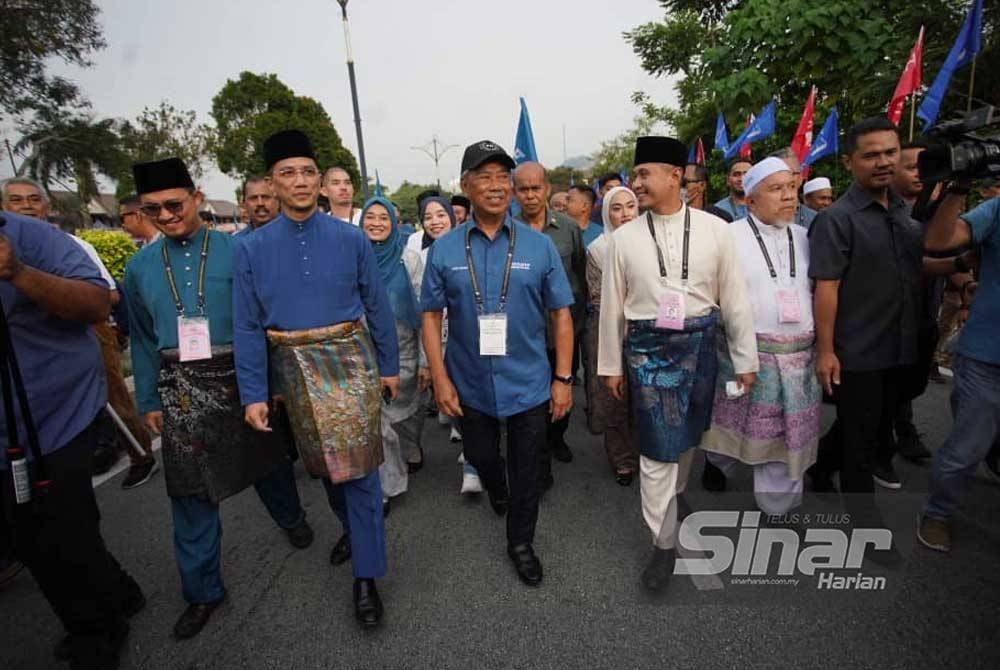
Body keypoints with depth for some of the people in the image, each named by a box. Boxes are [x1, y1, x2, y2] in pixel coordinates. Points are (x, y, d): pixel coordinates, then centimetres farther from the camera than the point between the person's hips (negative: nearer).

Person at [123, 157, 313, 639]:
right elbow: (142, 340, 11)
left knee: (267, 459, 17)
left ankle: (291, 518, 47)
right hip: (181, 389, 3)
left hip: (239, 378, -2)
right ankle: (203, 591, 25)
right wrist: (149, 401, 11)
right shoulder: (140, 267, 5)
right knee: (191, 491, 8)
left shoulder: (235, 251, -7)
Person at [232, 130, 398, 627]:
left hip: (351, 361, -2)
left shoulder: (350, 238, -5)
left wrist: (389, 366, 3)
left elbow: (378, 307, 0)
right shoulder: (252, 249, -3)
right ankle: (351, 527, 47)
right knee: (324, 464, 20)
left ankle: (366, 576, 15)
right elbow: (247, 326, -3)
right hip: (295, 370, 2)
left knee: (358, 466, 1)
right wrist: (254, 393, -6)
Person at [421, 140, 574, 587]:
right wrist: (440, 378, -7)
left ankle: (520, 543, 37)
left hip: (529, 383, -1)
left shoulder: (539, 245, -6)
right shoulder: (444, 250, -4)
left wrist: (563, 378, -5)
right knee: (481, 457, 23)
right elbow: (431, 315, -2)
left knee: (526, 469, 12)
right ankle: (495, 490, 59)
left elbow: (560, 314, -3)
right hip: (470, 384, 1)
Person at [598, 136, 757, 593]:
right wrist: (611, 365, 4)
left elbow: (734, 298, 1)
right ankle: (664, 542, 17)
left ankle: (673, 497, 49)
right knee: (657, 450, -1)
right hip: (647, 349, -2)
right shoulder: (624, 238, -4)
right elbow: (612, 306, 1)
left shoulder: (715, 230, -3)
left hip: (699, 346, 2)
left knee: (687, 436, 20)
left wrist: (745, 358, 3)